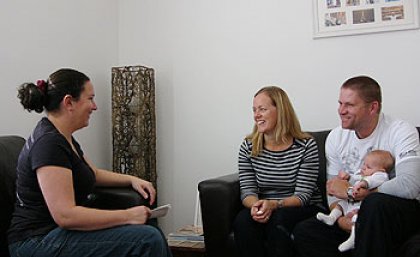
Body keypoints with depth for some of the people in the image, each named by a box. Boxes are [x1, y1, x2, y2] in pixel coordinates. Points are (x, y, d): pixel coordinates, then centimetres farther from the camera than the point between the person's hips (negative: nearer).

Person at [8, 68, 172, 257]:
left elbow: (94, 173, 28)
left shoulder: (63, 137, 11)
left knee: (154, 237, 1)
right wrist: (127, 216, -21)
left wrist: (132, 180, 12)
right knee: (148, 240, -22)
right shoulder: (49, 143, -20)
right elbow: (65, 215, -27)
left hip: (58, 232, 10)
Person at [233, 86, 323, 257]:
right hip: (266, 209, 3)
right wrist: (256, 205, -27)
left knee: (277, 219, -35)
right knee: (242, 220, -29)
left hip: (304, 209, -2)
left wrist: (273, 204, -30)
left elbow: (303, 195, -12)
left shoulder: (306, 146, -7)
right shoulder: (248, 147, 3)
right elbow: (247, 191, -3)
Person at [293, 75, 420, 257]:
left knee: (375, 202, -38)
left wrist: (350, 191, -21)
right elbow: (333, 190, 6)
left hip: (401, 210, -4)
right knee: (303, 231, -17)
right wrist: (340, 217, -17)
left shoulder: (401, 132, -13)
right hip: (355, 214, 5)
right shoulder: (335, 138, 4)